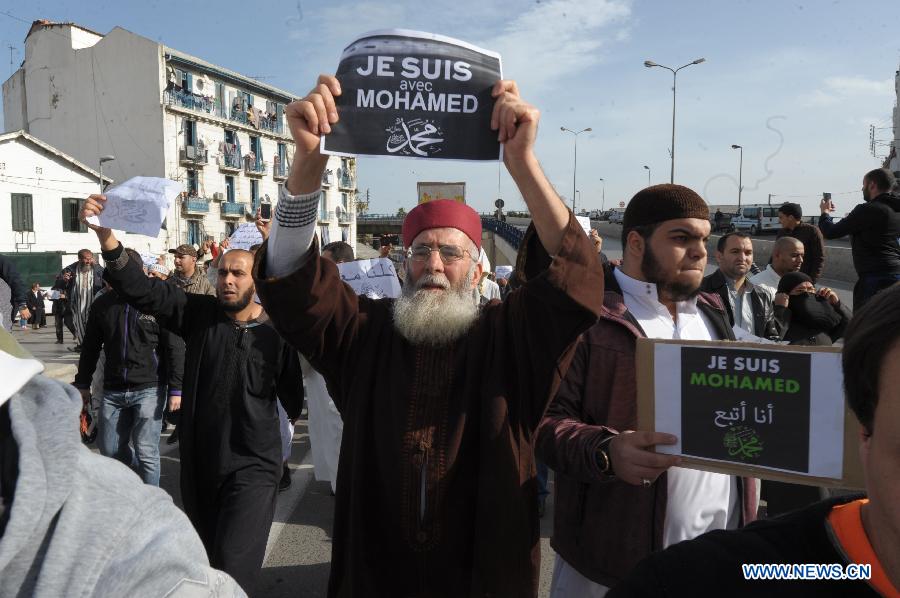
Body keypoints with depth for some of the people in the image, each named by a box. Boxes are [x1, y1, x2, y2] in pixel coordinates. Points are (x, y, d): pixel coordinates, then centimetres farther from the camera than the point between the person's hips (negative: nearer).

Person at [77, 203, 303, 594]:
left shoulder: (278, 330, -11)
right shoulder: (199, 314, -5)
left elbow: (294, 398, 0)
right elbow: (142, 290, -16)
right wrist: (107, 237, -28)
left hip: (253, 464, -4)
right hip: (199, 459, 4)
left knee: (233, 568, -7)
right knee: (206, 558, 23)